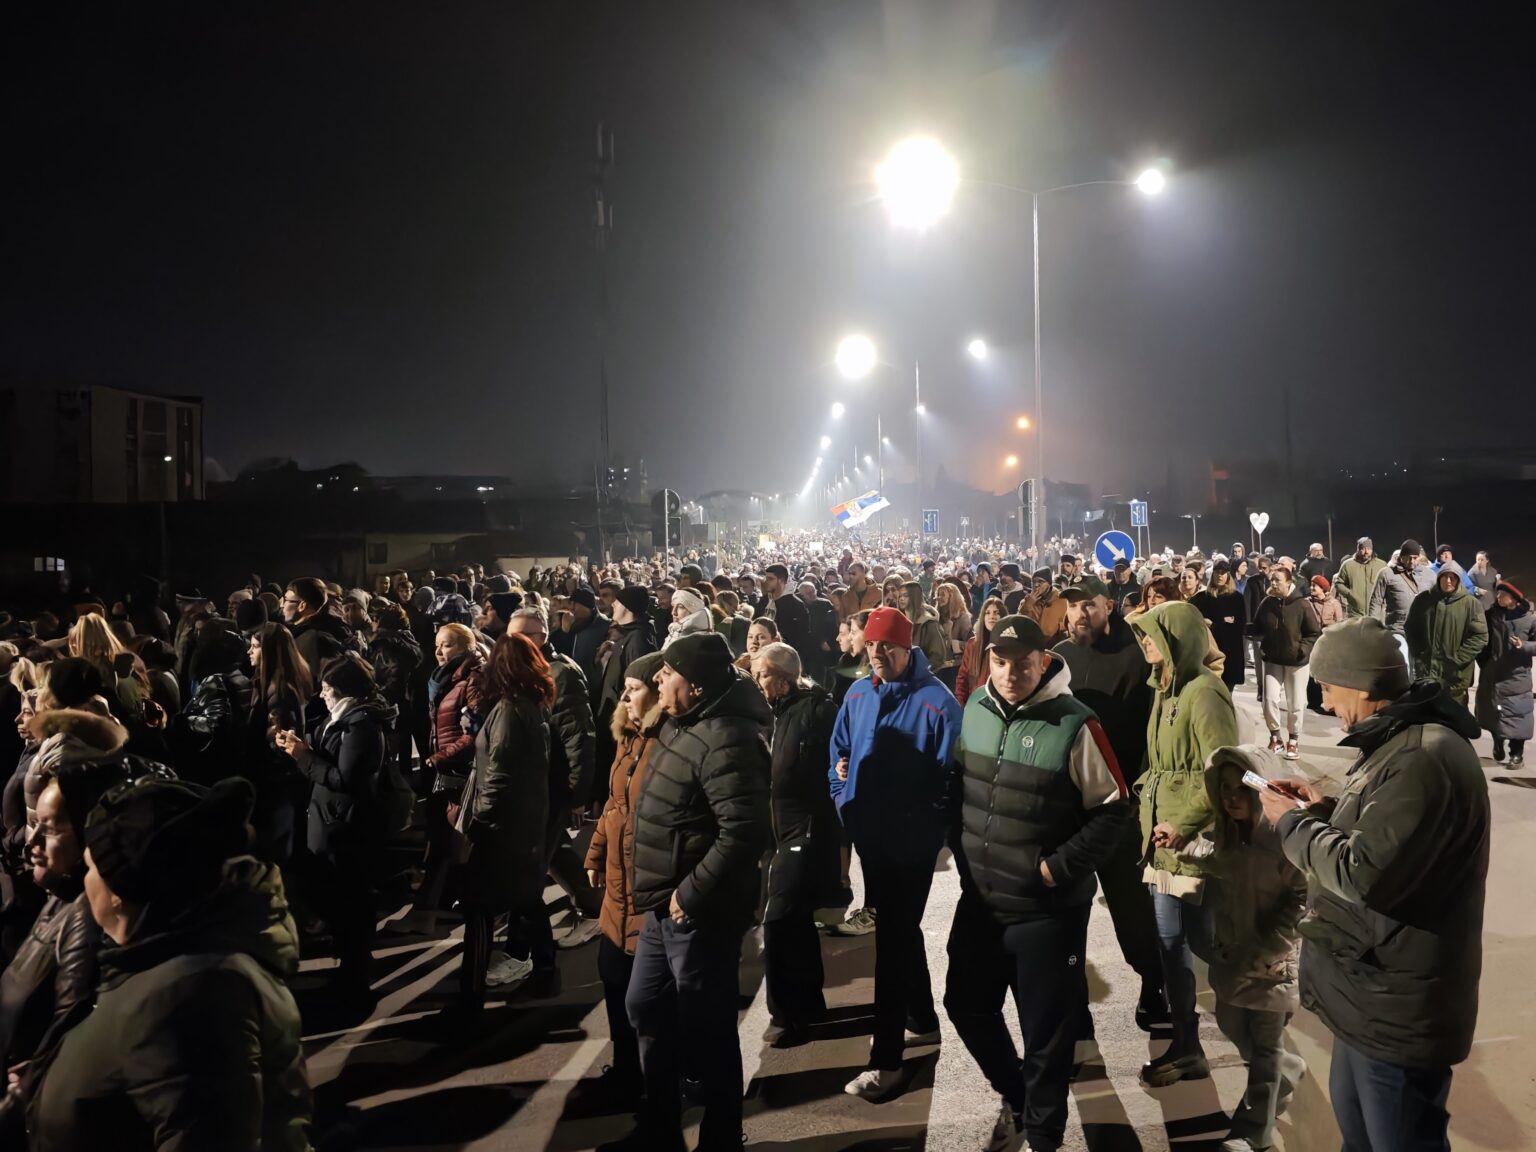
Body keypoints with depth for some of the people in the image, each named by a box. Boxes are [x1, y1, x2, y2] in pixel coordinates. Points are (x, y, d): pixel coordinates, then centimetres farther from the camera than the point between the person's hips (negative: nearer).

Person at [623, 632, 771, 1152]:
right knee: (646, 1009, 21)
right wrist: (663, 894, 15)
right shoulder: (680, 724, 7)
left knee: (706, 1029, 4)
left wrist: (690, 895, -22)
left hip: (700, 911, -10)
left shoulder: (724, 740, -24)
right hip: (665, 904, 11)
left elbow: (743, 832, -31)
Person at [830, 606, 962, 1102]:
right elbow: (839, 750, 16)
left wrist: (929, 823, -17)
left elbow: (949, 772, -15)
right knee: (898, 929, 20)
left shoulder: (935, 700, -15)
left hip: (912, 840, -7)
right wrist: (843, 797, 3)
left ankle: (886, 1059, 2)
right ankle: (923, 1019, 39)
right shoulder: (858, 694, 5)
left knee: (893, 937, -4)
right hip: (869, 834, 7)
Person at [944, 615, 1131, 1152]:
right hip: (979, 899, 6)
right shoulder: (974, 709, 0)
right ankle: (1016, 1097, 44)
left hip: (1047, 908, -5)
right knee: (967, 1006, 18)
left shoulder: (1074, 724, -17)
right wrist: (961, 848, 7)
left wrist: (1060, 867, -16)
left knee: (1045, 1031, 7)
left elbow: (1114, 808, -12)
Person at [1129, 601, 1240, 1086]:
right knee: (1171, 942, 13)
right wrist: (1148, 798, 8)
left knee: (1203, 941, 1)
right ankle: (1185, 1046, 24)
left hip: (1193, 841, -9)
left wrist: (1183, 822, -20)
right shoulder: (1166, 689, 13)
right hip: (1165, 838, 9)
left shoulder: (1203, 692, -16)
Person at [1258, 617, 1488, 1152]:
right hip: (1373, 991, 11)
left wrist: (1292, 822, -16)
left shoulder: (1425, 758, -27)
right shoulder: (1401, 742, 9)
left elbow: (1362, 873, -30)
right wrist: (1325, 808, 4)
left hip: (1397, 1006, -11)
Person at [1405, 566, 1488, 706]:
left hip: (1455, 676, -3)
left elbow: (1480, 636, -8)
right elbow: (1409, 629, 12)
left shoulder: (1470, 603, -4)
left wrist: (1457, 659, -13)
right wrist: (1418, 656, 1)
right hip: (1425, 672, 3)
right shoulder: (1423, 599, 6)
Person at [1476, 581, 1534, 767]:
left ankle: (1517, 754, 9)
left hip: (1517, 677, -3)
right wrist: (1484, 663, 2)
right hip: (1492, 676, 3)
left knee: (1517, 716, -2)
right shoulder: (1490, 615, 3)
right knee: (1493, 714, 10)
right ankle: (1498, 749, 27)